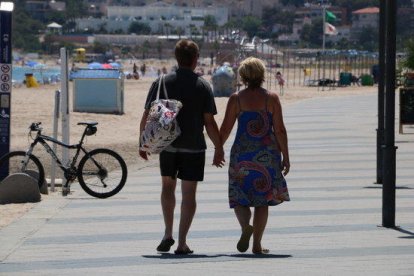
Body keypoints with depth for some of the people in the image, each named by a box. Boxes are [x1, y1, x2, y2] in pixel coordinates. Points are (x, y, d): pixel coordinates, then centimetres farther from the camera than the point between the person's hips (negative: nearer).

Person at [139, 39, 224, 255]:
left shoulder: (162, 83, -2)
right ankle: (182, 243, 0)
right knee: (188, 194, 4)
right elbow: (209, 122, -7)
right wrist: (219, 148, 2)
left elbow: (147, 117, -3)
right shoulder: (203, 86, -6)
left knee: (168, 187, 21)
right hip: (193, 147, -2)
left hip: (167, 145, 2)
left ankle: (168, 234, 11)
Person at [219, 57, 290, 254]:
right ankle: (257, 244, 6)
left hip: (242, 153, 0)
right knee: (262, 200, 9)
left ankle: (246, 225, -23)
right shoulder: (272, 98, -2)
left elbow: (225, 129, -1)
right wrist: (285, 157, 3)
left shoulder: (236, 99, -2)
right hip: (267, 154, 1)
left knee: (240, 198, 7)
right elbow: (280, 130, -4)